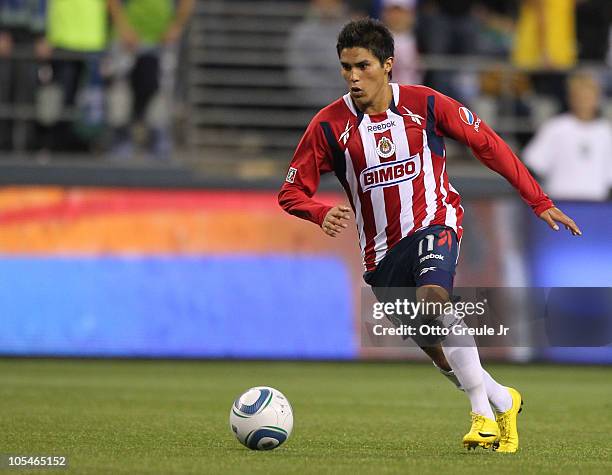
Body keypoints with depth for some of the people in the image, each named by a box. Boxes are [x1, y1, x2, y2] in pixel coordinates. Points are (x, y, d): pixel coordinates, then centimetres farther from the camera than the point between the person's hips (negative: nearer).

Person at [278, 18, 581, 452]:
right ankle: (502, 400, 31)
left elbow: (487, 143, 1)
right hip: (382, 249, 3)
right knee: (430, 345, 6)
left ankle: (483, 412, -26)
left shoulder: (425, 104, -10)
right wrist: (322, 214, -28)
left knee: (432, 298, -32)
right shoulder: (329, 125, -8)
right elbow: (291, 192, -4)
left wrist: (539, 201, 0)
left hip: (434, 224, -3)